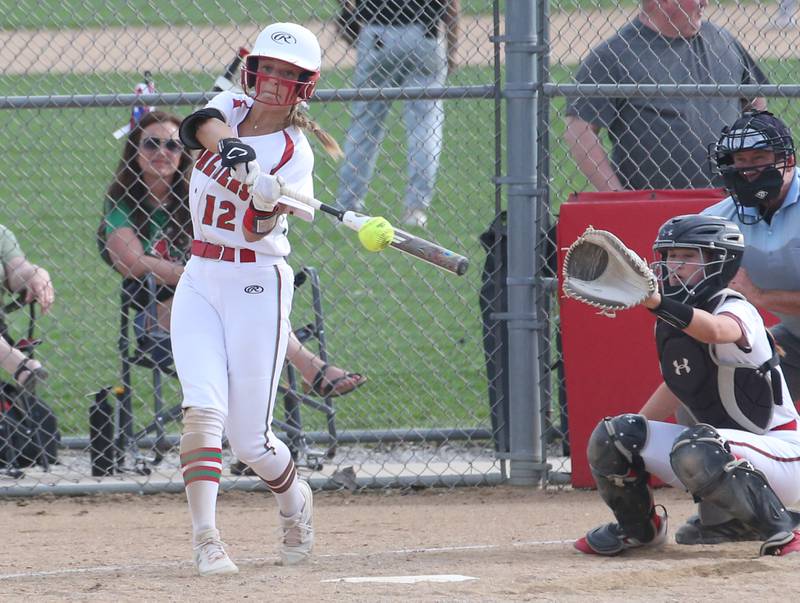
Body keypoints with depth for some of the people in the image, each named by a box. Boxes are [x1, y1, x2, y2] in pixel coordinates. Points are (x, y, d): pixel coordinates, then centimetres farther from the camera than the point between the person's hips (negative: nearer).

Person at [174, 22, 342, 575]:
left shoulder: (293, 152, -7)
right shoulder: (232, 108, 4)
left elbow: (264, 228, -21)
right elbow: (202, 124, -21)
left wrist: (269, 202, -43)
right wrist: (225, 144, -42)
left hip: (256, 286, -3)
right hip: (199, 282, 4)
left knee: (250, 439, -2)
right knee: (203, 409, -17)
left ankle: (295, 502, 30)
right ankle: (206, 539, -20)